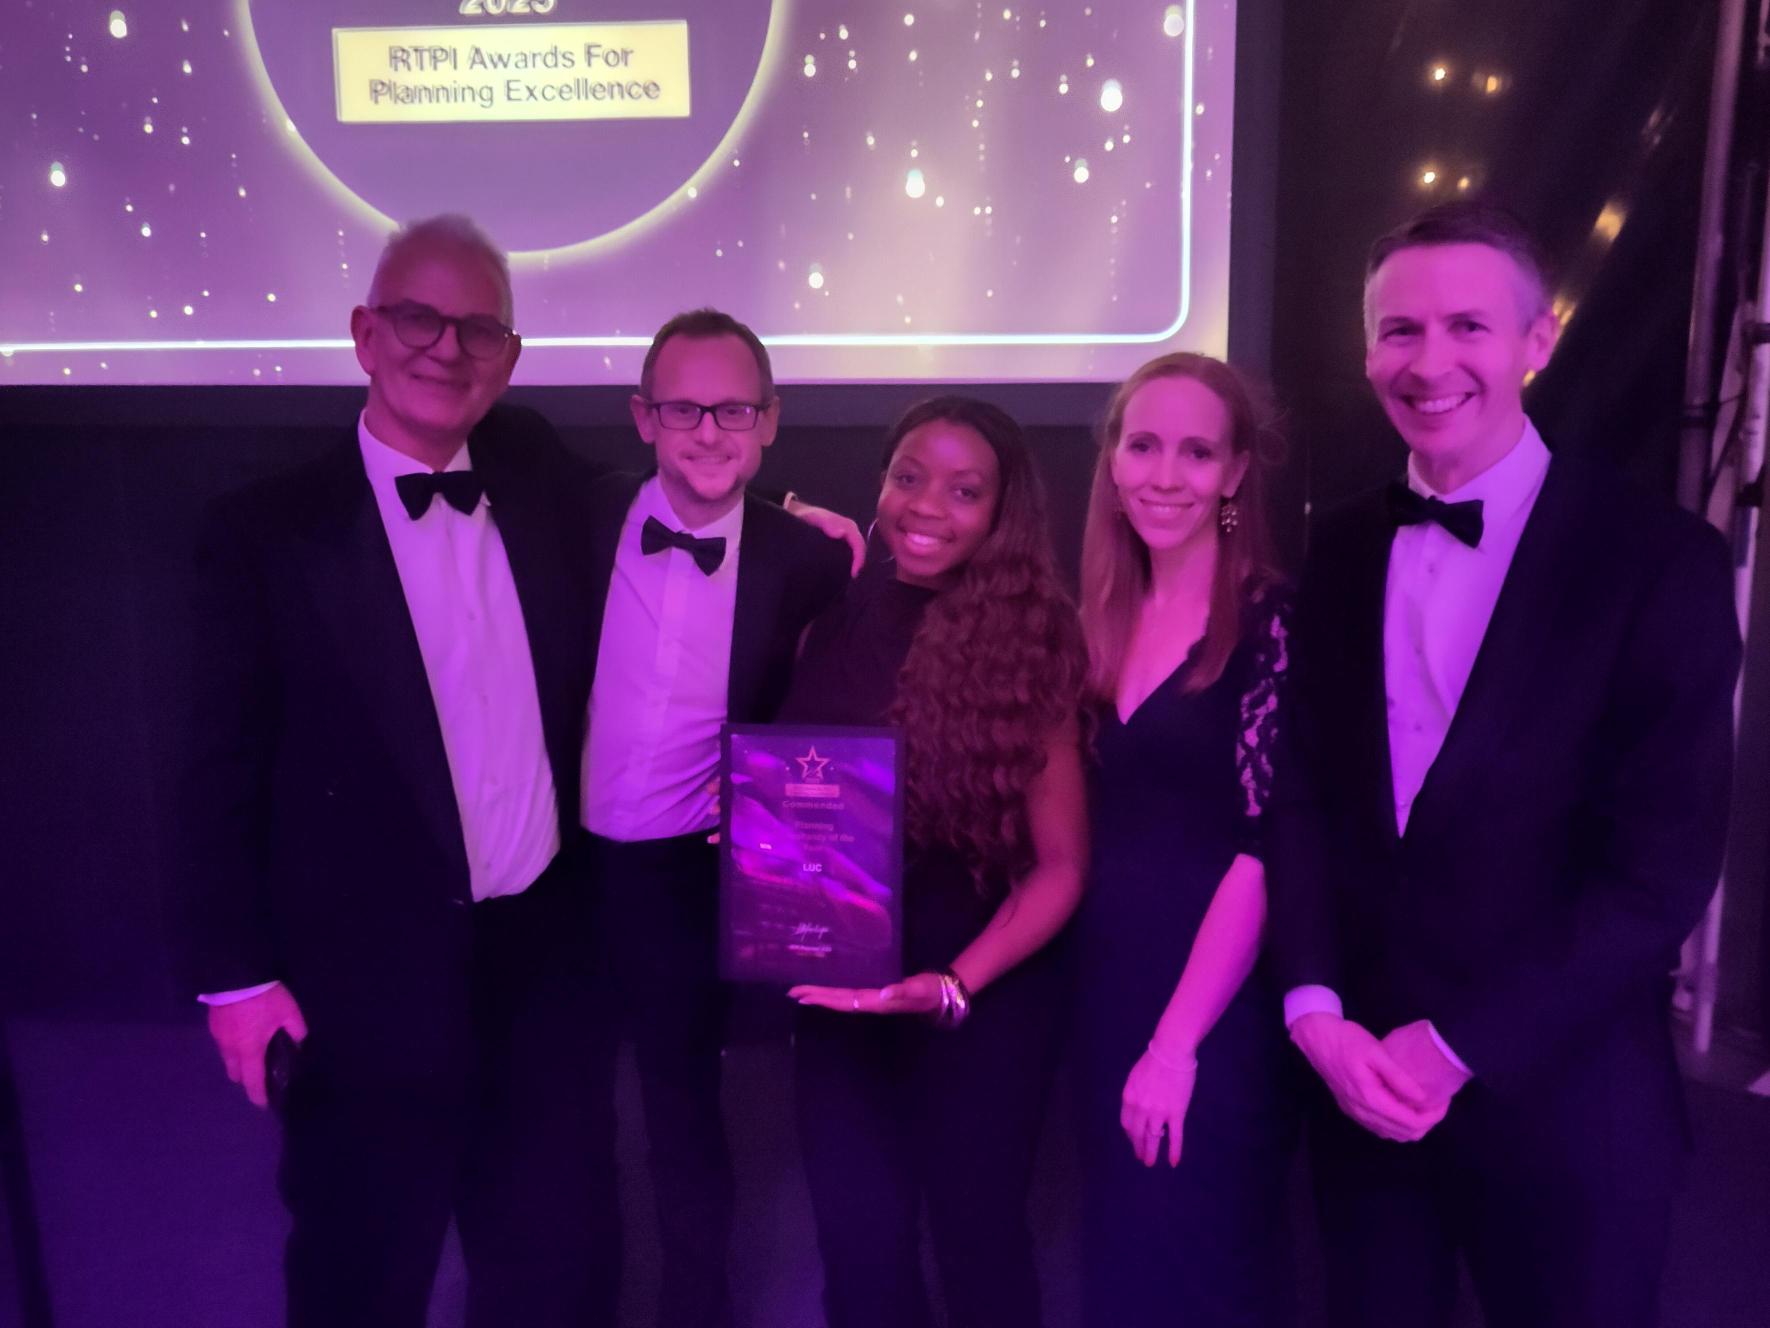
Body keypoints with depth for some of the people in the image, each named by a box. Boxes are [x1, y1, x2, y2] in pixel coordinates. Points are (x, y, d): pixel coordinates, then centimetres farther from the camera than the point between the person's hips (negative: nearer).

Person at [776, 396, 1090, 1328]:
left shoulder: (1030, 641, -12)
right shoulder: (836, 622, -3)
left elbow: (1061, 865, -11)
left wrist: (953, 984, -21)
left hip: (984, 997, -2)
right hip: (840, 991, 3)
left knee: (975, 1237, 14)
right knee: (858, 1248, 10)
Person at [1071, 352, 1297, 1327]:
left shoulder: (1270, 622, -13)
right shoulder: (1105, 619, 6)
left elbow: (1265, 847, -18)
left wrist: (1177, 1042, -18)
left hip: (1214, 1014, -6)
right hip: (1103, 990, 6)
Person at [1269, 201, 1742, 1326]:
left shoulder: (1660, 559, -10)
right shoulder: (1343, 552, 3)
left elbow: (1663, 866, -13)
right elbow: (1304, 795, 3)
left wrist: (1460, 1049, -14)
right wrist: (1315, 1009, -8)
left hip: (1561, 1097, -3)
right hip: (1358, 1076, 4)